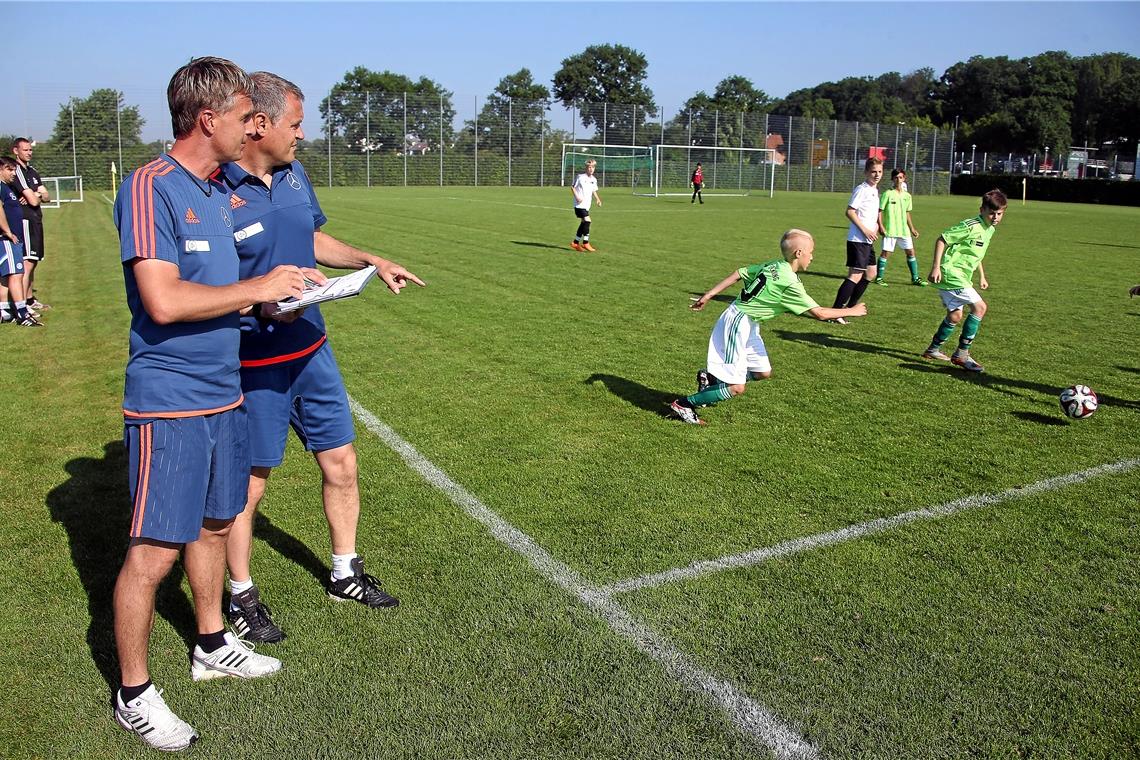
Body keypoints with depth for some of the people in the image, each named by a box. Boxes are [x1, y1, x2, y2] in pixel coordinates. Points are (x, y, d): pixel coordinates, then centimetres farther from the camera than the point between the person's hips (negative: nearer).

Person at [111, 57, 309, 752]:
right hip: (169, 404, -8)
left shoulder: (222, 191, 11)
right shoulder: (151, 187, -15)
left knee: (213, 525, 19)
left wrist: (281, 292, 4)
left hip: (224, 394, 9)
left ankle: (212, 647, 38)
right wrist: (257, 289, -17)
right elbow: (164, 301, -25)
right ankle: (134, 694, 17)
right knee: (154, 551, 0)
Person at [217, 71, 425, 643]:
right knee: (248, 484, 8)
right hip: (254, 364, -7)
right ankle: (241, 597, 29)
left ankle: (344, 574, 35)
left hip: (312, 350, 7)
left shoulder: (294, 174, 5)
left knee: (341, 463, 15)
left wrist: (373, 262, 11)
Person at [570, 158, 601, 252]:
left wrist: (598, 199, 5)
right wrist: (577, 197, -17)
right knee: (587, 221, -18)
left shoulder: (594, 179, 10)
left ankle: (575, 243, 21)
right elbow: (572, 187, -4)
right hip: (579, 205, -8)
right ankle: (586, 243, -11)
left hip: (586, 205, 8)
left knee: (583, 223, 10)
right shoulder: (580, 177, -9)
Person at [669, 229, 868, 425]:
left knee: (763, 372, 15)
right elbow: (820, 313, -17)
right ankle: (684, 404, 0)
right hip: (738, 323, -9)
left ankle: (710, 377, 23)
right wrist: (851, 311, -3)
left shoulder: (772, 266, 3)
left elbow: (738, 274, 5)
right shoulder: (791, 283, -20)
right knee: (736, 388, -6)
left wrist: (708, 295, 11)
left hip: (748, 326, 9)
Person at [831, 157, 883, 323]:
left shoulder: (875, 190, 16)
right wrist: (865, 230, -19)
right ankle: (835, 312, -13)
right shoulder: (861, 189, -12)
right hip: (857, 239, -10)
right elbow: (850, 211, -17)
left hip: (868, 240, 10)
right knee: (855, 275, -13)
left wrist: (874, 228, 12)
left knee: (871, 273, 17)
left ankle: (850, 306, 27)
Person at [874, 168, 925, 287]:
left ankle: (915, 278, 12)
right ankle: (879, 278, 8)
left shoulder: (907, 196, 11)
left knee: (910, 252, 4)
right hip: (889, 230, -5)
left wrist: (912, 229, 17)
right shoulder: (887, 194, -5)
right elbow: (880, 211, -6)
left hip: (904, 230, 5)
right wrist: (880, 226, -16)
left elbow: (907, 213, 19)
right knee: (885, 252, -3)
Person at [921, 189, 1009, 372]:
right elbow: (942, 240, -17)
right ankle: (962, 354, -8)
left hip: (961, 277, 10)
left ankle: (932, 350, 30)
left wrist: (982, 276, 27)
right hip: (951, 273, -10)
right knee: (979, 307, -14)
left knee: (955, 316, 15)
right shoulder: (971, 226, -17)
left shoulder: (989, 230, 12)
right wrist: (936, 266, -21)